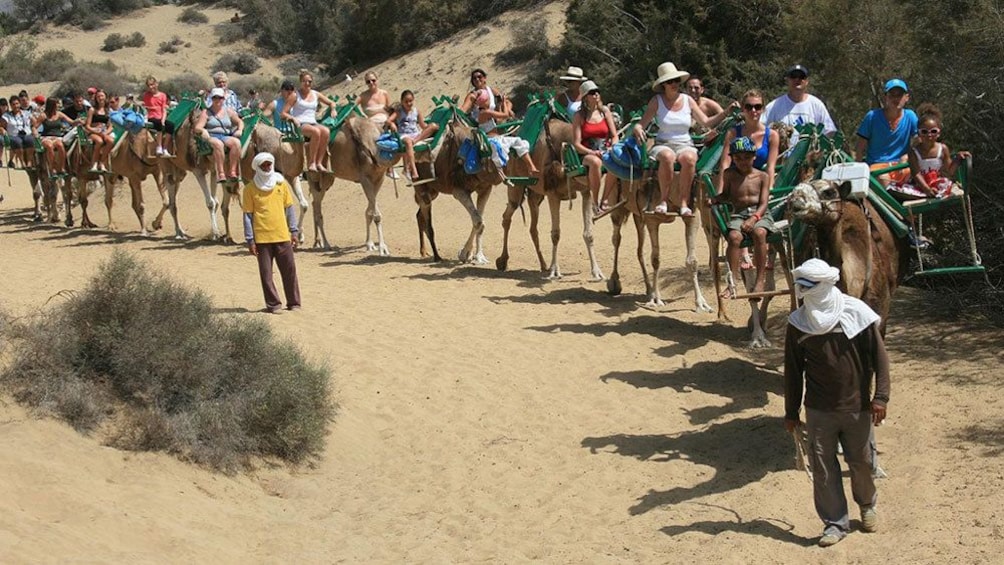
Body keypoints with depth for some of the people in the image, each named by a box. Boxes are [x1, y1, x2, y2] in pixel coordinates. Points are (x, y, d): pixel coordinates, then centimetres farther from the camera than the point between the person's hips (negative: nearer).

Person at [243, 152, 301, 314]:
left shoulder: (281, 183, 6)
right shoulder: (250, 188, -2)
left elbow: (290, 208, 12)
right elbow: (247, 215, -1)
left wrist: (293, 231, 8)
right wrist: (250, 239, -6)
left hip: (282, 235, 2)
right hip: (262, 238, -2)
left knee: (289, 270, 4)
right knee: (266, 273, 2)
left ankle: (293, 303, 14)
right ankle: (273, 304, 10)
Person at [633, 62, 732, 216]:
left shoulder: (688, 101, 10)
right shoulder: (657, 101, 6)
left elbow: (707, 123, 9)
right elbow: (642, 124, 1)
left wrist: (726, 113, -2)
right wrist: (637, 129, -23)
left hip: (685, 144, 1)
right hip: (663, 144, -1)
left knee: (689, 158, -36)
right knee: (667, 156, -39)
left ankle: (684, 202, -29)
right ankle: (664, 199, -25)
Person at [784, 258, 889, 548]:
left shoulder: (856, 313, -9)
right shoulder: (798, 323, -5)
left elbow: (879, 355, -4)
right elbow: (793, 370, 3)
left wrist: (880, 396, -10)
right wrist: (791, 412, 6)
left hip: (857, 407, -1)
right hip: (819, 410, 1)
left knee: (861, 462, 11)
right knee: (823, 466, 2)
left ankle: (867, 505, 40)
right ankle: (835, 522, 18)